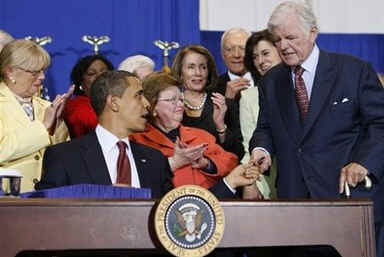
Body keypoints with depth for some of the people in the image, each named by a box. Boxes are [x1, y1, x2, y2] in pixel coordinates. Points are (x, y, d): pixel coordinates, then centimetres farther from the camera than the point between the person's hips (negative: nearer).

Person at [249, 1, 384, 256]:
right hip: (293, 195, 3)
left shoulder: (356, 70, -2)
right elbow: (265, 128, 18)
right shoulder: (271, 82, 13)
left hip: (350, 191, -3)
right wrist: (261, 149, -5)